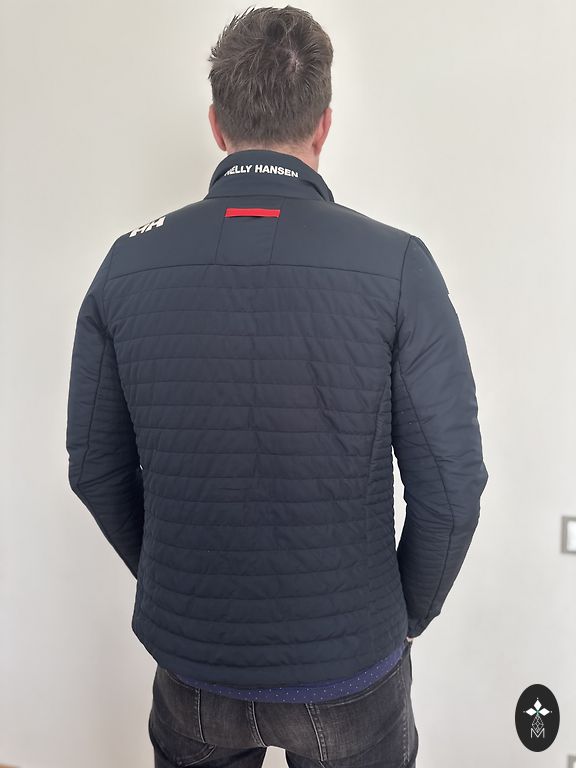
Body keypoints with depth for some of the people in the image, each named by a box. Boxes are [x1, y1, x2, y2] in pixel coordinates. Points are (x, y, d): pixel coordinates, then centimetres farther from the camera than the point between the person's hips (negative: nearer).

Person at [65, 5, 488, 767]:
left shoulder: (128, 264, -10)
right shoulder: (397, 265, -17)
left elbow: (96, 469, -2)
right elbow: (450, 484, -14)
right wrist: (408, 616, 4)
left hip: (189, 659, 2)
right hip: (350, 666, -1)